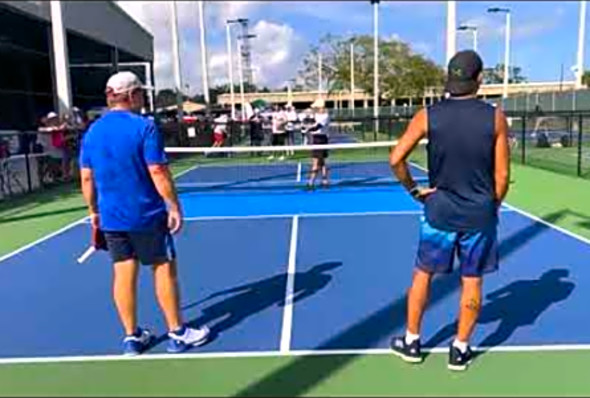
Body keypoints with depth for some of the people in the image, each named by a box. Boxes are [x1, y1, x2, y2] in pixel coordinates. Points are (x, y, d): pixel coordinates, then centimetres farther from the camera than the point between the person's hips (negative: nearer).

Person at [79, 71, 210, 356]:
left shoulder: (91, 132, 5)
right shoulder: (144, 126, -13)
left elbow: (87, 178, 8)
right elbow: (158, 172, -17)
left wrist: (94, 211, 18)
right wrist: (174, 207, -10)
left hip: (111, 217, 5)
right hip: (146, 215, -5)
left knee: (124, 273, 10)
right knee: (164, 269, 7)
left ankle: (132, 337, 18)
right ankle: (177, 333, 16)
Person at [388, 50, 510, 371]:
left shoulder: (428, 116, -7)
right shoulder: (495, 118, -6)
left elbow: (396, 159, -11)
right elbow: (502, 176, -4)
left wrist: (414, 190, 2)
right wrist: (492, 208, 11)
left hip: (439, 211, 1)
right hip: (479, 214, 0)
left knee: (423, 275, 16)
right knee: (472, 281, 12)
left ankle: (411, 341, 26)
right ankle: (460, 350, 23)